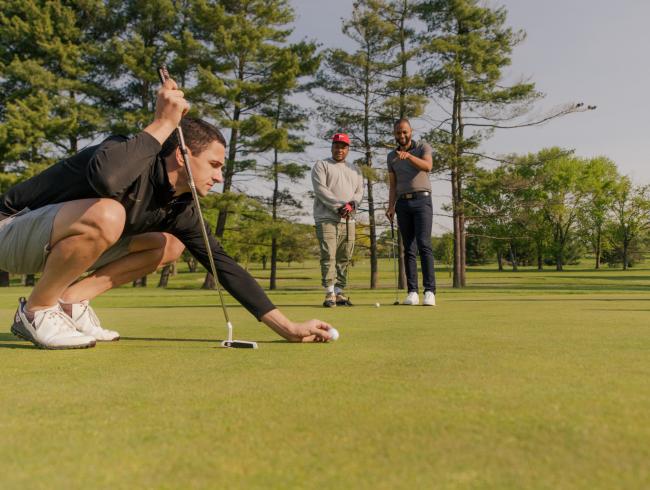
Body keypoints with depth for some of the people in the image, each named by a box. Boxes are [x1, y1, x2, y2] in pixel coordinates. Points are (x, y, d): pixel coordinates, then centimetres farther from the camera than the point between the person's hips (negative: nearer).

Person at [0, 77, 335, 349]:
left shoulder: (181, 209, -2)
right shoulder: (135, 159, -24)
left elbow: (223, 264, -1)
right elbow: (105, 178, -49)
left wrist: (289, 328, -4)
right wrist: (163, 123, -36)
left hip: (55, 239, 8)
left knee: (171, 246, 2)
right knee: (107, 215, -37)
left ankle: (70, 300, 0)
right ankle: (36, 310, -14)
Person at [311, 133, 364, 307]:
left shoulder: (355, 169, 21)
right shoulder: (321, 166, 6)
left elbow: (359, 191, 11)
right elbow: (321, 190, -8)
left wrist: (351, 204, -11)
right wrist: (339, 206, -16)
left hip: (348, 220, 5)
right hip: (326, 218, -5)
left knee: (344, 258, 4)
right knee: (328, 256, -12)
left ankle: (339, 292, 9)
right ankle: (330, 294, -14)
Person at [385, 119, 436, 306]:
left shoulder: (423, 147, 4)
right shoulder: (391, 156, 16)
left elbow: (427, 166, -18)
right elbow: (393, 186, 14)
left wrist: (408, 155, -33)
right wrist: (390, 207, 0)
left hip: (422, 200, -4)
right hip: (403, 203, 4)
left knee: (424, 244, -16)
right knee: (409, 249, 1)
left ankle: (429, 291, -17)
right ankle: (412, 292, 1)